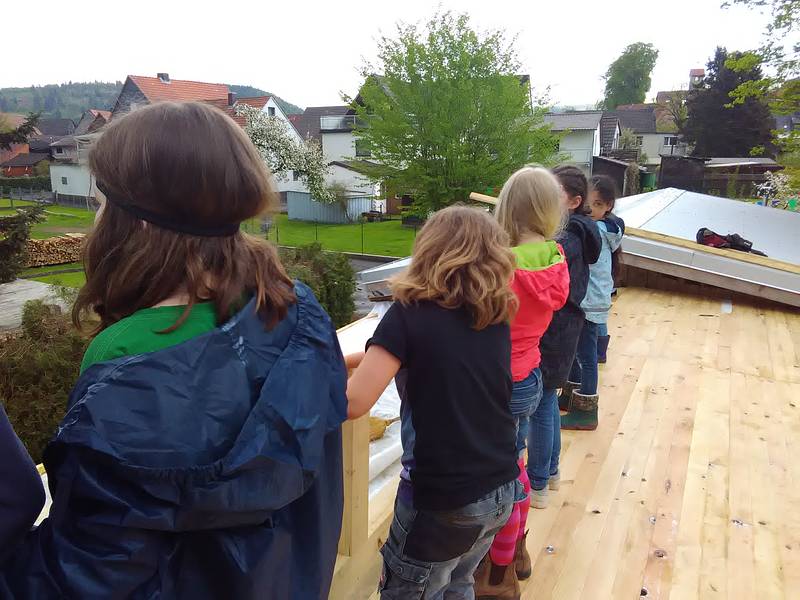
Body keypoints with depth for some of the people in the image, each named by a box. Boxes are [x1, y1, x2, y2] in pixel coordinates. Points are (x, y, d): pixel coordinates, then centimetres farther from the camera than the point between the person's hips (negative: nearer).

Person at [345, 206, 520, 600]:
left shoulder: (410, 314, -16)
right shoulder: (496, 317, 2)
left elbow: (353, 404, -21)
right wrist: (357, 358, 14)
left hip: (443, 501, -6)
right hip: (501, 491, 6)